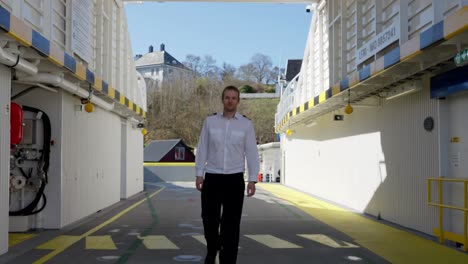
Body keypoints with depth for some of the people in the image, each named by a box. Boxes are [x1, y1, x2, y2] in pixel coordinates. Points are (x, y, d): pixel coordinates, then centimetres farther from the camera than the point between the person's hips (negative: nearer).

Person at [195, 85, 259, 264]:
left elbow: (251, 153, 0)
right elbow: (202, 149, 4)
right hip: (212, 178, 0)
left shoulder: (246, 124, 2)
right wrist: (199, 174, -2)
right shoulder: (210, 121, 3)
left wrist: (252, 179, -6)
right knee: (209, 219, 3)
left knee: (231, 223, 5)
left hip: (235, 179, 0)